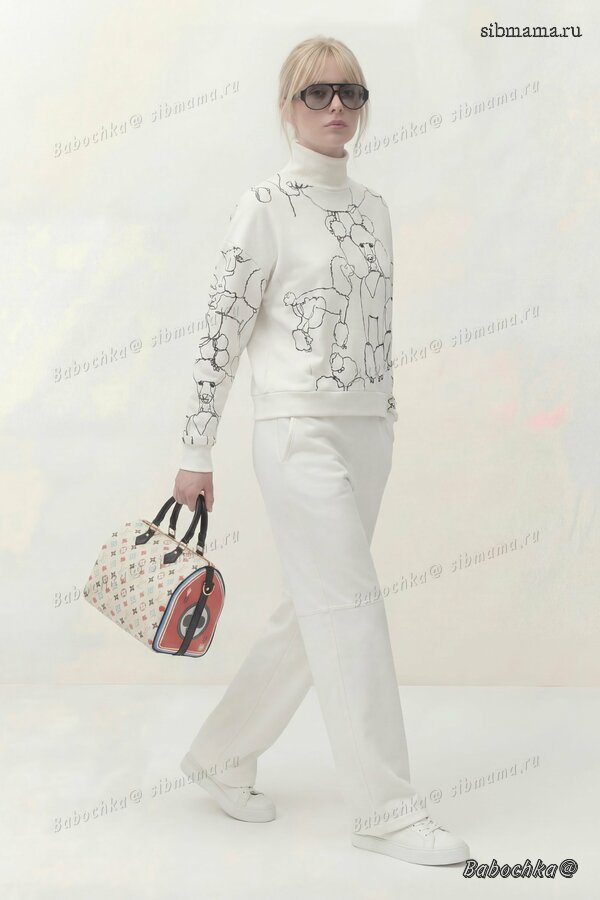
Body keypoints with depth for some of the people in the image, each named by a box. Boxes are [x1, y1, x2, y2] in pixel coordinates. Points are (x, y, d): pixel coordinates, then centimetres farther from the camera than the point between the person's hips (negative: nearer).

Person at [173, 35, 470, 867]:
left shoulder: (373, 207, 13)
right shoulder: (265, 207, -6)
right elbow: (222, 332, -8)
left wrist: (387, 414, 18)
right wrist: (197, 453, -8)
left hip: (368, 434, 7)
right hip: (299, 433, -7)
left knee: (313, 614, 11)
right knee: (353, 610, -6)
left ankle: (222, 755, 29)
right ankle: (386, 810, 4)